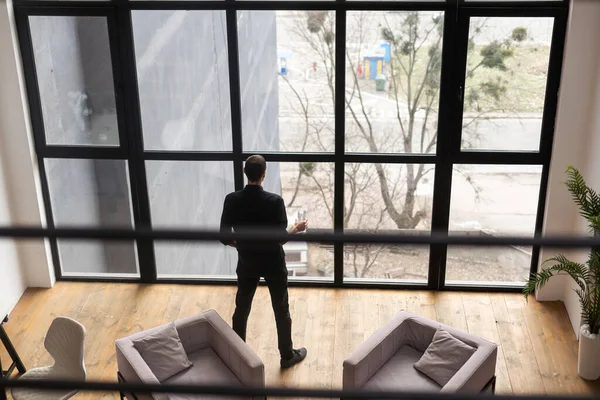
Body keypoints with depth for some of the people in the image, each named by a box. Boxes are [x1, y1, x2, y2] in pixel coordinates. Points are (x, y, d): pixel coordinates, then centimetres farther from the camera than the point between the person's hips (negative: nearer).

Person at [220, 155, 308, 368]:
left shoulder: (232, 200, -12)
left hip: (247, 263, 3)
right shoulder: (274, 201, -22)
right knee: (281, 311, 13)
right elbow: (280, 238, -19)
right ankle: (287, 355, 26)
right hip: (273, 264, -3)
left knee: (241, 309, 19)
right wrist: (296, 229, 1)